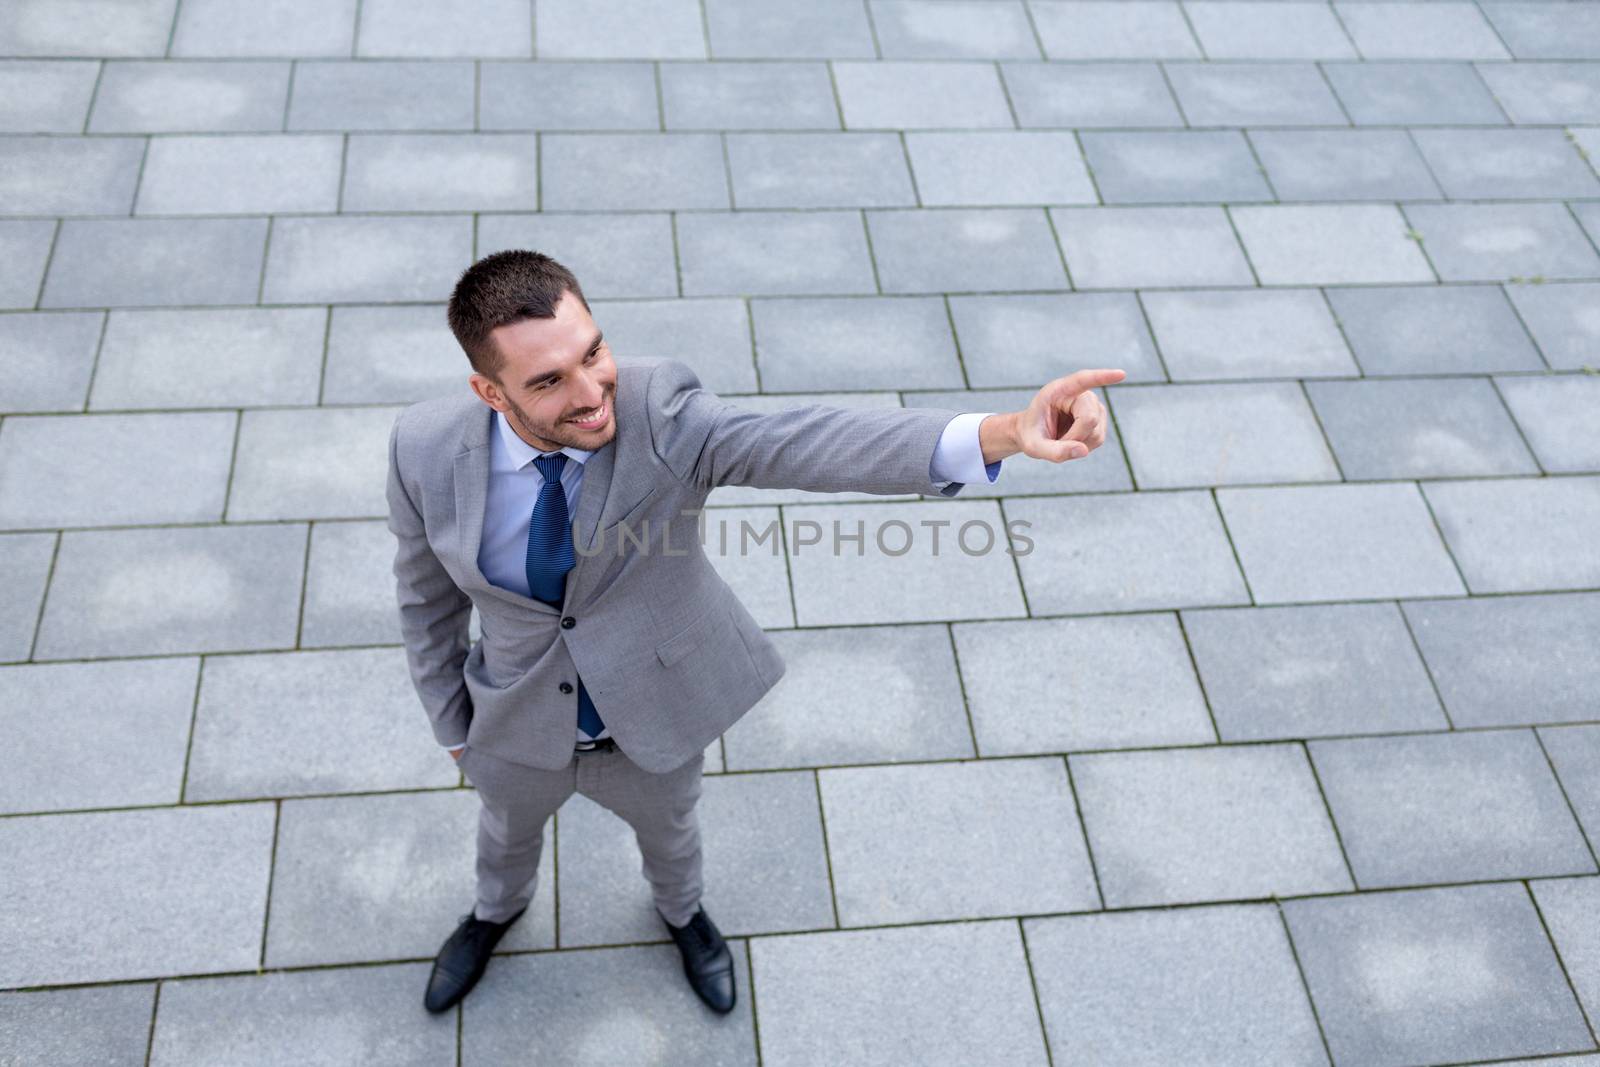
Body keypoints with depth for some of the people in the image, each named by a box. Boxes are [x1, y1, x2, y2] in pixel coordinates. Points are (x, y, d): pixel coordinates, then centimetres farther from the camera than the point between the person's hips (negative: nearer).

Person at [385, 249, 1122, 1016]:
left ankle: (680, 911, 68)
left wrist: (1001, 433, -69)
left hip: (655, 714, -1)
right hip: (517, 723, 1)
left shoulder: (660, 412, -35)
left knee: (667, 828, 31)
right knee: (508, 830, 33)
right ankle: (498, 910, 70)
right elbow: (427, 595, -9)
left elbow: (805, 442, -52)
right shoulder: (426, 447, -27)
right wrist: (452, 725, 4)